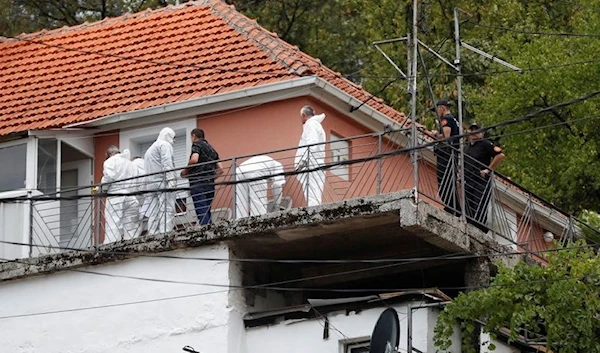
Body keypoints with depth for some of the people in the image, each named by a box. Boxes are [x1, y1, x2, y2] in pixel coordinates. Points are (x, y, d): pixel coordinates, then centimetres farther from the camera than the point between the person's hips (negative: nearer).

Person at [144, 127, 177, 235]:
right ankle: (165, 234, -26)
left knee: (153, 214, 1)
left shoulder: (150, 149, 30)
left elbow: (146, 169, 22)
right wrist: (170, 179, -21)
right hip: (162, 182, -8)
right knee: (167, 210, -15)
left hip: (150, 184, 8)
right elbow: (167, 163, -12)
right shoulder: (165, 145, 4)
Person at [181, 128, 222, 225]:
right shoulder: (211, 149, 25)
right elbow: (220, 169, 18)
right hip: (210, 184, 7)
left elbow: (194, 160, -17)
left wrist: (185, 171, -3)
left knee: (201, 212, -15)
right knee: (207, 211, 8)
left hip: (198, 183, -7)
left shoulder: (197, 144, 3)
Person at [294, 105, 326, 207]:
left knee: (312, 198, -18)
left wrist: (303, 161, -22)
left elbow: (312, 145, -16)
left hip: (311, 165, -10)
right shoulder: (316, 124, 28)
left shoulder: (311, 124, -2)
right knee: (314, 198, 4)